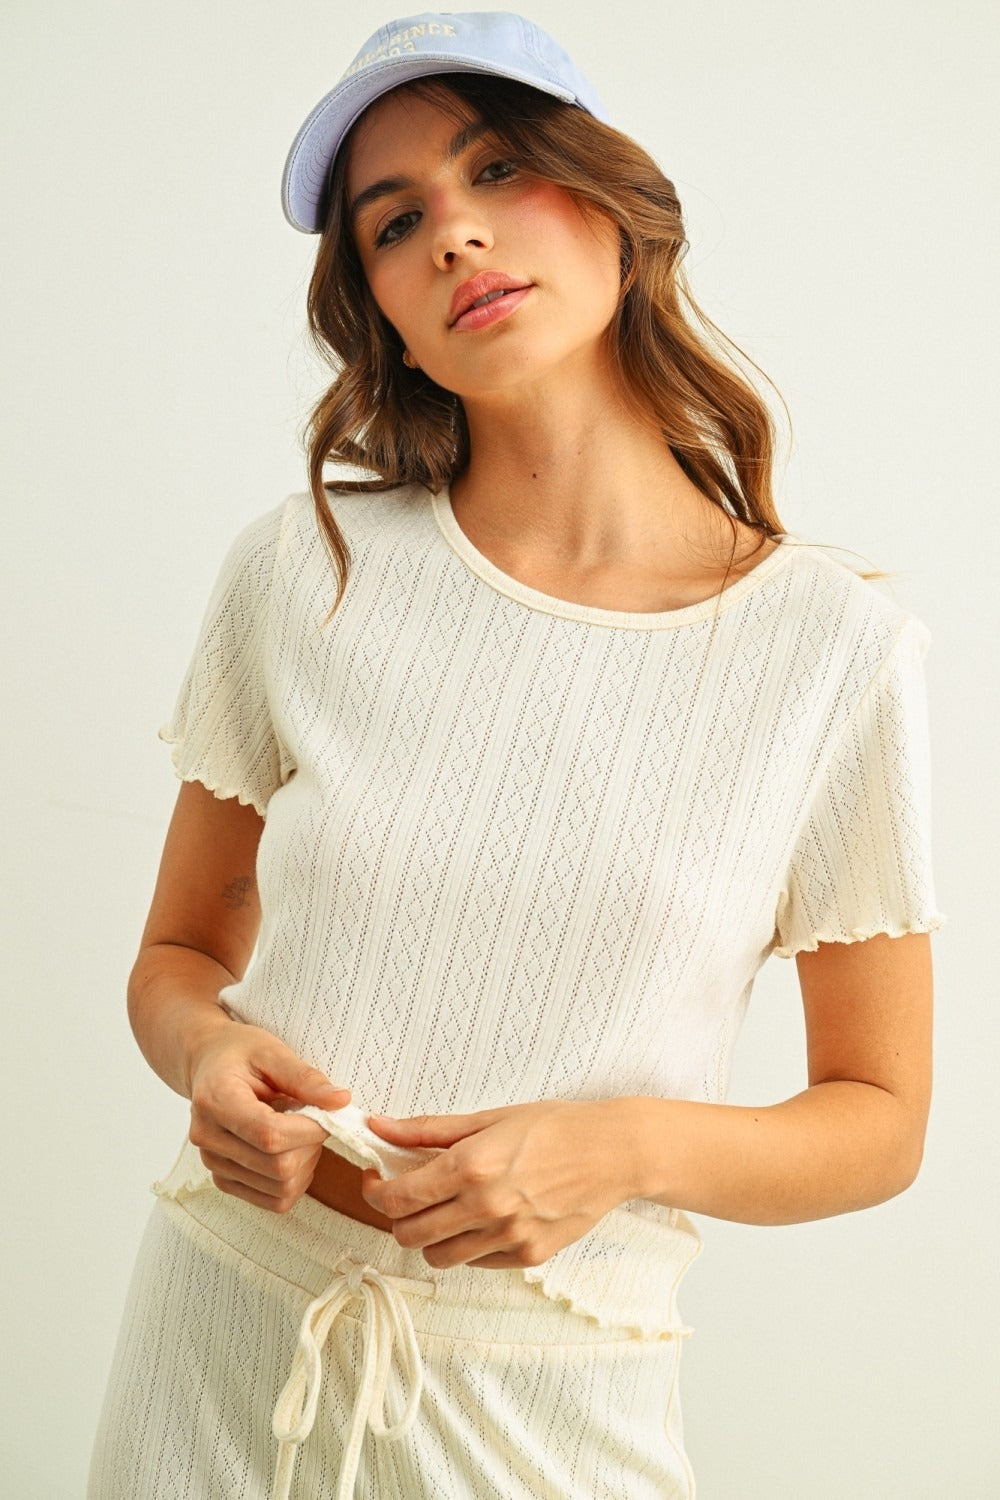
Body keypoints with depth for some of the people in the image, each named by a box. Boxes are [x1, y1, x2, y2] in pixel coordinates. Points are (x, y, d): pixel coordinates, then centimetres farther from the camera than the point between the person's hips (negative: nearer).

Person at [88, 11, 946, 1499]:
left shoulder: (840, 650, -10)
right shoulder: (305, 570, -5)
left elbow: (880, 1120, -2)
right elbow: (178, 956, 6)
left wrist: (632, 1147, -20)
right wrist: (212, 1058, -16)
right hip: (218, 1346, 2)